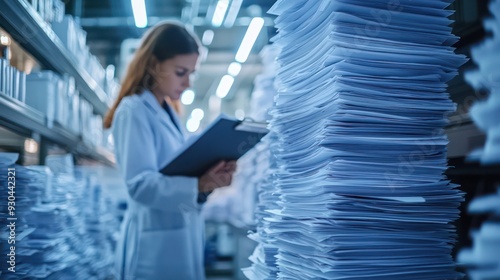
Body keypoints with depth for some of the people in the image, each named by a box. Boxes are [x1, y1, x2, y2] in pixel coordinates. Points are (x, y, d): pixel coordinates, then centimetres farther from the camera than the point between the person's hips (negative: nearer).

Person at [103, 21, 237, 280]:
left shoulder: (169, 114, 14)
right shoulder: (133, 111, -13)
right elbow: (141, 184, -22)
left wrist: (210, 174, -3)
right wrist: (200, 185, -33)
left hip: (181, 240, 9)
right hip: (155, 244, -9)